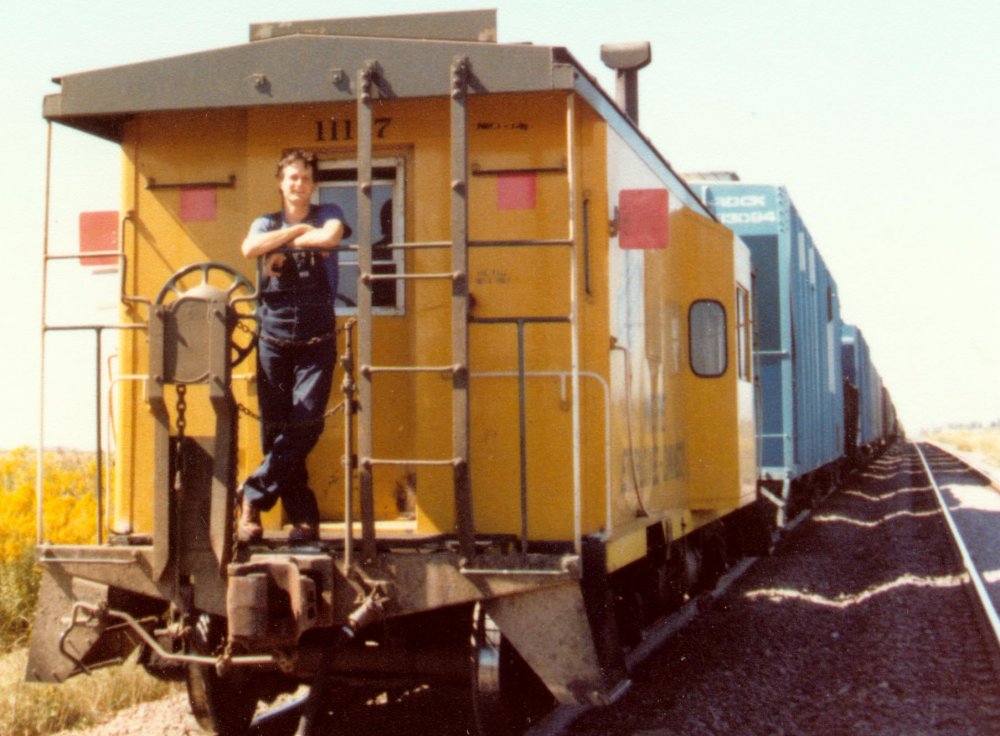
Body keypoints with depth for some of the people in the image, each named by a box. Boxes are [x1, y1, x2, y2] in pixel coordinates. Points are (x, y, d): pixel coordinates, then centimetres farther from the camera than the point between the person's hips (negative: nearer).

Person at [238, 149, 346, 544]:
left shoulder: (327, 215, 10)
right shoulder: (266, 223, 14)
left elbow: (331, 236, -15)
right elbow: (250, 248, -9)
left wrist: (282, 246, -5)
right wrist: (298, 231, -5)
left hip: (316, 343, -2)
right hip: (273, 342, 2)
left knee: (304, 425, -15)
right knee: (275, 430, -3)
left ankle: (252, 497, -5)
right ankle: (304, 518, 2)